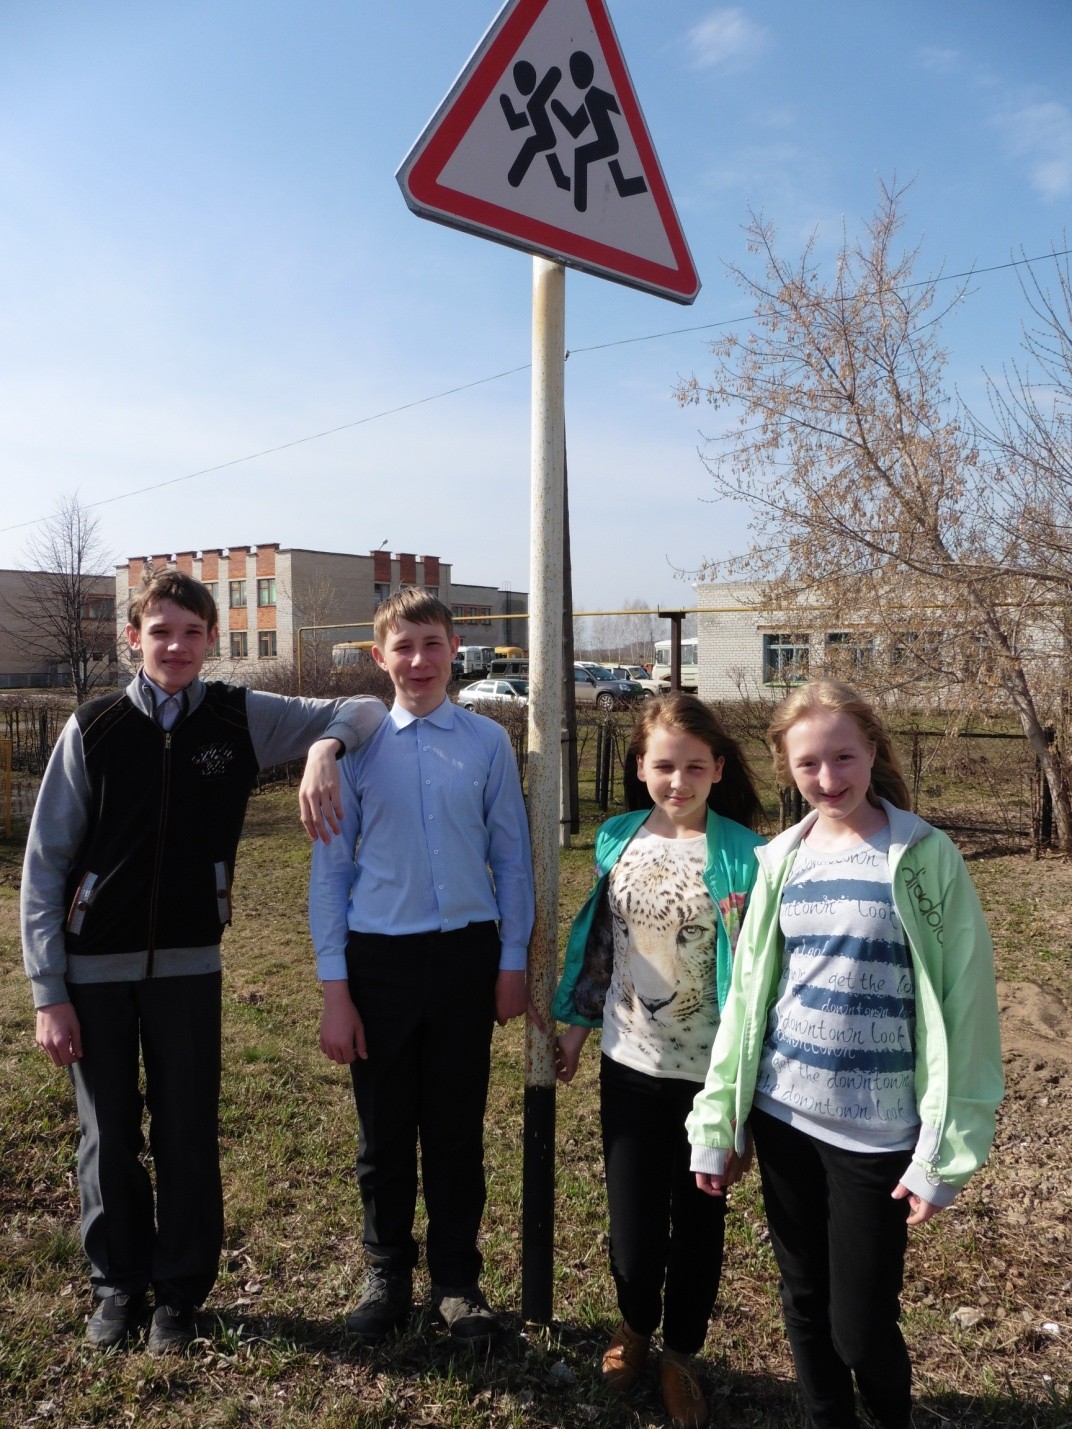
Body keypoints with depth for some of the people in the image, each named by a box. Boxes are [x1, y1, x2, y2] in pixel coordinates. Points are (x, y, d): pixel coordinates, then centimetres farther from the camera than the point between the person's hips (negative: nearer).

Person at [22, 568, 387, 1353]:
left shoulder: (241, 717, -5)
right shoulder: (93, 729, -6)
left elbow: (364, 710, 0)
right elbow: (45, 862, -3)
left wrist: (325, 745, -23)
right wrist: (48, 990, -4)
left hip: (188, 965, 0)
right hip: (96, 966, 0)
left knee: (188, 1134, 9)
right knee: (108, 1136, 14)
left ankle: (180, 1289, 31)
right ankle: (118, 1282, 36)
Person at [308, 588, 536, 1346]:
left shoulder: (489, 743, -3)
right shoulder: (357, 745, -4)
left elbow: (512, 858, 3)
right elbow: (331, 869, 0)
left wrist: (513, 962, 2)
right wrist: (335, 985, -2)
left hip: (466, 955, 0)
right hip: (380, 958, 0)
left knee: (458, 1131, 14)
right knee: (384, 1133, 15)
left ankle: (458, 1280, 35)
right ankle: (387, 1275, 38)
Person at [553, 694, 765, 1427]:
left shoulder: (740, 854, -15)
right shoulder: (618, 838, -2)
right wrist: (577, 1025, 12)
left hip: (708, 1072, -2)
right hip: (629, 1063, 3)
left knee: (697, 1218, 16)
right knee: (633, 1218, 14)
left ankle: (680, 1353, 41)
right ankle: (634, 1326, 45)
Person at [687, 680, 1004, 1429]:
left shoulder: (924, 857, -10)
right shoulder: (782, 859, 1)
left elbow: (963, 1002, -9)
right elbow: (748, 993, 6)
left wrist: (944, 1149, -10)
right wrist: (716, 1123, 7)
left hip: (877, 1128, -3)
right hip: (782, 1115, 4)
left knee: (861, 1325, 7)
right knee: (806, 1303, 17)